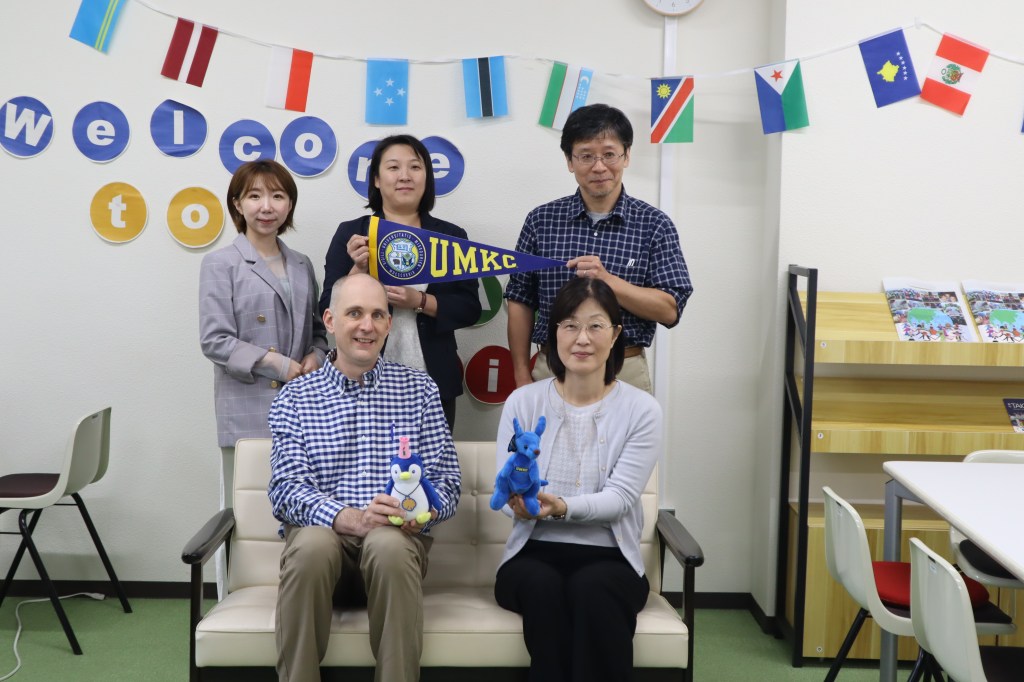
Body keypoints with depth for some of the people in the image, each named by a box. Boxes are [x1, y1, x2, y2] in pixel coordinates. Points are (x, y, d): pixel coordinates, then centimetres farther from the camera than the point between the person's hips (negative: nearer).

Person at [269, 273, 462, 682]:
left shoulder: (420, 389, 12)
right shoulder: (294, 397, 9)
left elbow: (446, 477, 8)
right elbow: (287, 488, -3)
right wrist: (351, 519, -22)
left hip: (397, 537, 0)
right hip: (322, 531, 0)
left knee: (388, 545, -35)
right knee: (312, 543, -35)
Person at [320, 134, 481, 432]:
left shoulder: (451, 236, 7)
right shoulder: (351, 233, 4)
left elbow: (470, 309, 1)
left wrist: (419, 301, -14)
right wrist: (358, 270, -16)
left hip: (434, 383, 1)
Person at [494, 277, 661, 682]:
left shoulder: (641, 409, -1)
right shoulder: (523, 402, 2)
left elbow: (620, 498, -10)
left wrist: (563, 507, -30)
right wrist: (520, 503, -27)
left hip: (609, 558, 0)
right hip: (534, 553, 1)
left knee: (592, 587, -34)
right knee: (543, 586, -34)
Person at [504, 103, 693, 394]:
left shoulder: (654, 225, -3)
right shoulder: (541, 220, 2)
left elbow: (670, 310, -8)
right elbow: (520, 301, 6)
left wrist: (608, 280, -20)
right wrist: (522, 376, 2)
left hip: (625, 372, -1)